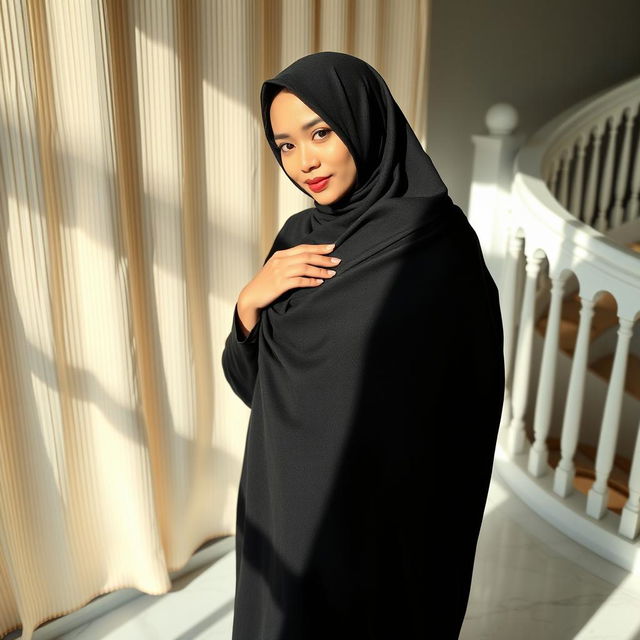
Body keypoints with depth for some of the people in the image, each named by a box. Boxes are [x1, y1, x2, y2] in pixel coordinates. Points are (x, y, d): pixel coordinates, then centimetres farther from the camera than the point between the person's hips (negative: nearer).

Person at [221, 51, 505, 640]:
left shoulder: (438, 245, -16)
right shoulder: (299, 238, 1)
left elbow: (473, 400, -11)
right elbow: (250, 381, 2)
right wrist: (250, 302, -15)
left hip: (384, 523, -5)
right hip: (286, 507, 5)